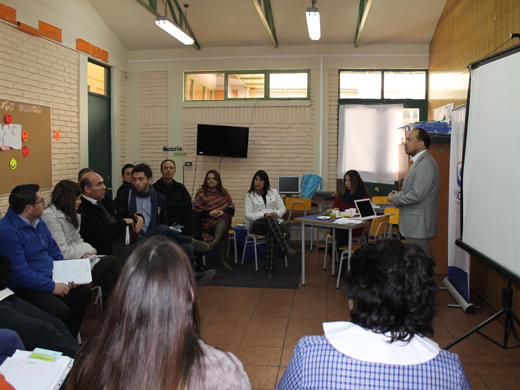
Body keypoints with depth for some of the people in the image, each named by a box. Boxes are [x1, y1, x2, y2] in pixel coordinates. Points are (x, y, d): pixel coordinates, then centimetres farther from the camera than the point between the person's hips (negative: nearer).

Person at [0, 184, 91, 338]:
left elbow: (53, 250, 16)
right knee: (60, 311, -27)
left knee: (83, 292, 1)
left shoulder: (38, 221, 8)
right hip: (25, 287, -9)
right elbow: (20, 273, -23)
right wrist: (52, 286, -18)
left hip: (50, 277, 9)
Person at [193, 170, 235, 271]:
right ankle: (222, 258, -37)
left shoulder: (223, 192, 19)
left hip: (224, 220, 2)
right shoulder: (201, 193, 12)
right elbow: (197, 211, 6)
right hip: (208, 222, -2)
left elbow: (232, 208, 12)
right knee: (224, 231, -33)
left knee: (224, 217, -37)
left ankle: (214, 243, -48)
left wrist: (223, 212, -9)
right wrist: (209, 213, -11)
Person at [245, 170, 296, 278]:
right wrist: (265, 215, -13)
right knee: (270, 220, -40)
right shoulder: (249, 195, 10)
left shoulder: (273, 192, 17)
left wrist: (277, 213, -9)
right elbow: (248, 215, 0)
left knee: (270, 233, -39)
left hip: (274, 222, 1)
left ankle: (270, 268, -48)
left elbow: (283, 208, 16)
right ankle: (286, 249, -52)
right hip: (257, 224, -1)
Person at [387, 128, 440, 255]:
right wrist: (399, 194, 6)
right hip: (414, 225, 11)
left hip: (419, 225, -11)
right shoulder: (419, 162, 16)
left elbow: (417, 194, -24)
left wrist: (394, 198, -11)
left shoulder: (426, 164, -18)